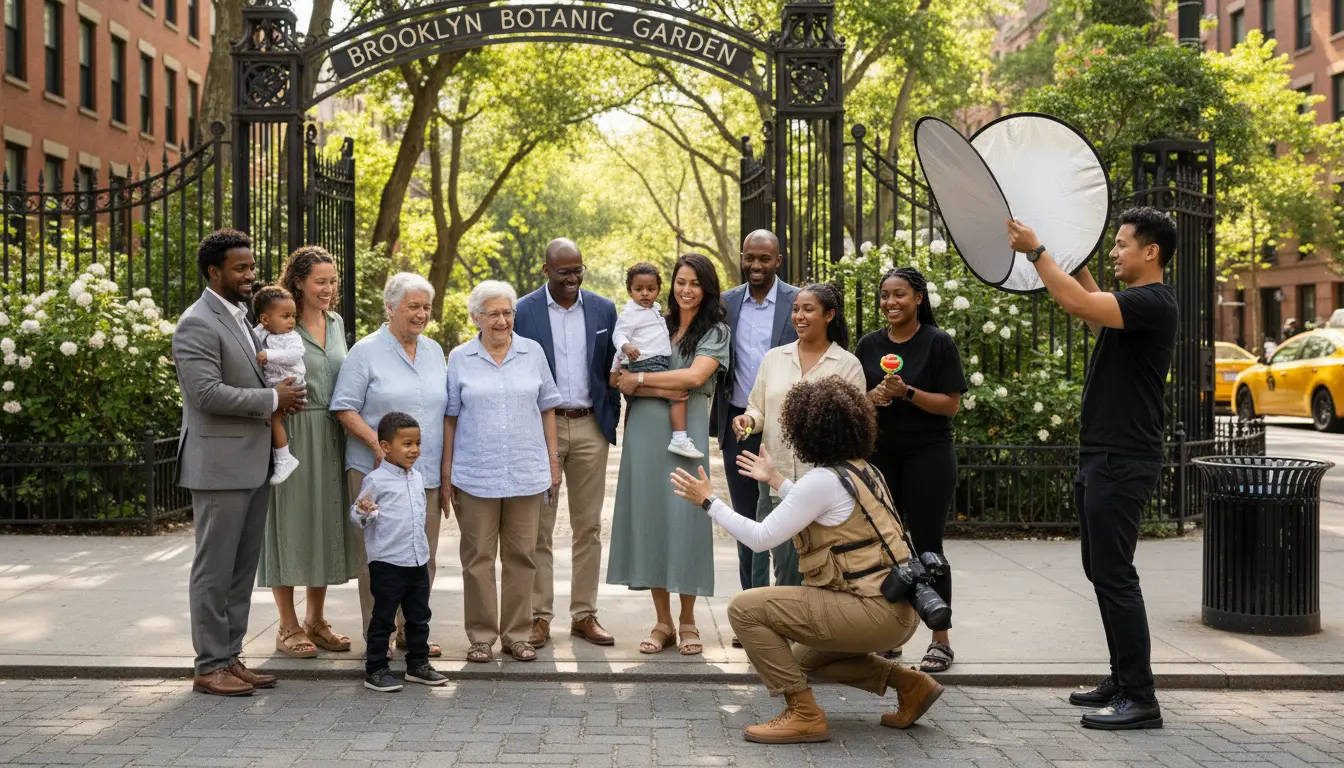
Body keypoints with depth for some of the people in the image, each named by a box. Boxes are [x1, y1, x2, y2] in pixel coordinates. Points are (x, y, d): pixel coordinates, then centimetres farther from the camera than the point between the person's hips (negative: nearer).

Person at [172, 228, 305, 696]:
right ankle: (210, 666, 7)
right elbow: (207, 392, -21)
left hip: (253, 464, 9)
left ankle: (231, 657, 20)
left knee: (243, 569, 12)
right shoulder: (197, 324, -12)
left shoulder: (242, 318, 16)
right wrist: (272, 399, -14)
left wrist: (275, 399, 10)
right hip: (219, 465, -9)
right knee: (215, 569, -1)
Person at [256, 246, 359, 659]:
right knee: (290, 522, 1)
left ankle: (315, 620, 24)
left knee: (325, 522, 11)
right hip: (292, 436, -6)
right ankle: (288, 626, 11)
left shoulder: (336, 323, 12)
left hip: (332, 438, 6)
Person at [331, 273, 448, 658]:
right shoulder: (366, 351, -3)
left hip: (426, 474, 5)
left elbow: (446, 407, 20)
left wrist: (447, 464, 11)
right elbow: (345, 409, -7)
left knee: (423, 557, 7)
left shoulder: (435, 351, 14)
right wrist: (378, 444, -19)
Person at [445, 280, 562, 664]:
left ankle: (517, 635, 14)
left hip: (526, 473, 1)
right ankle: (481, 636, 12)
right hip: (475, 475, -1)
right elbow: (450, 417, 5)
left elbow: (547, 409, 11)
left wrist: (554, 460, 8)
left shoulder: (533, 353, 6)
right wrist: (447, 471, 2)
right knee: (478, 557, 3)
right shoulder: (460, 359, 3)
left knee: (521, 556, 6)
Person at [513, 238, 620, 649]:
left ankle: (584, 615, 15)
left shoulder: (603, 309, 6)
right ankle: (539, 616, 9)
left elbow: (611, 370, 11)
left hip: (590, 427, 3)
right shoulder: (522, 312, -3)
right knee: (539, 528, 2)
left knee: (588, 526, 7)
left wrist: (611, 422, 5)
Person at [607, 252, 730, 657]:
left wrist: (641, 379, -5)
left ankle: (688, 622, 9)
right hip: (645, 430, 3)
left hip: (686, 433, -3)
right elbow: (623, 379, 5)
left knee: (685, 516, -3)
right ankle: (662, 621, 12)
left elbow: (695, 375, -10)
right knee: (649, 517, 3)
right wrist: (664, 391, -11)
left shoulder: (715, 332, 6)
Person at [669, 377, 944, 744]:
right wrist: (774, 480, 37)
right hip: (898, 608, 10)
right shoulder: (862, 470, 11)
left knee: (745, 609, -10)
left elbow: (760, 538, -15)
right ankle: (909, 683, 18)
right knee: (807, 659, 31)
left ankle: (803, 715, -7)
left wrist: (708, 501, -3)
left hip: (873, 611, -10)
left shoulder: (824, 480, -16)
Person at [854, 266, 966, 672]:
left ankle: (941, 639, 6)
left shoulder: (938, 343, -4)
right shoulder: (869, 345, 9)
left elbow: (951, 404, -7)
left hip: (928, 456, -4)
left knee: (926, 545, -2)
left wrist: (906, 392, -20)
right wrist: (871, 397, -9)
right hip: (879, 455, 4)